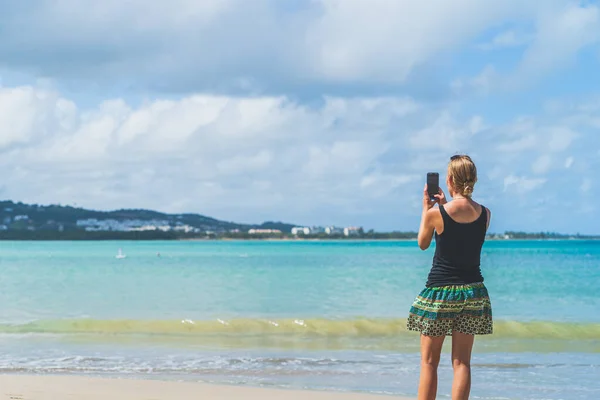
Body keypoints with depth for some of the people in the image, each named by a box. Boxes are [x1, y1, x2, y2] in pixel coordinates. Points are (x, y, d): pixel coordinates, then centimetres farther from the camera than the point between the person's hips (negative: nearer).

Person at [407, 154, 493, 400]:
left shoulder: (436, 213, -13)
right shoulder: (485, 214, -2)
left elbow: (423, 243, 5)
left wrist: (426, 208, 14)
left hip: (440, 290, -3)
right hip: (472, 292, 3)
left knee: (429, 361, 5)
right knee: (462, 362, 5)